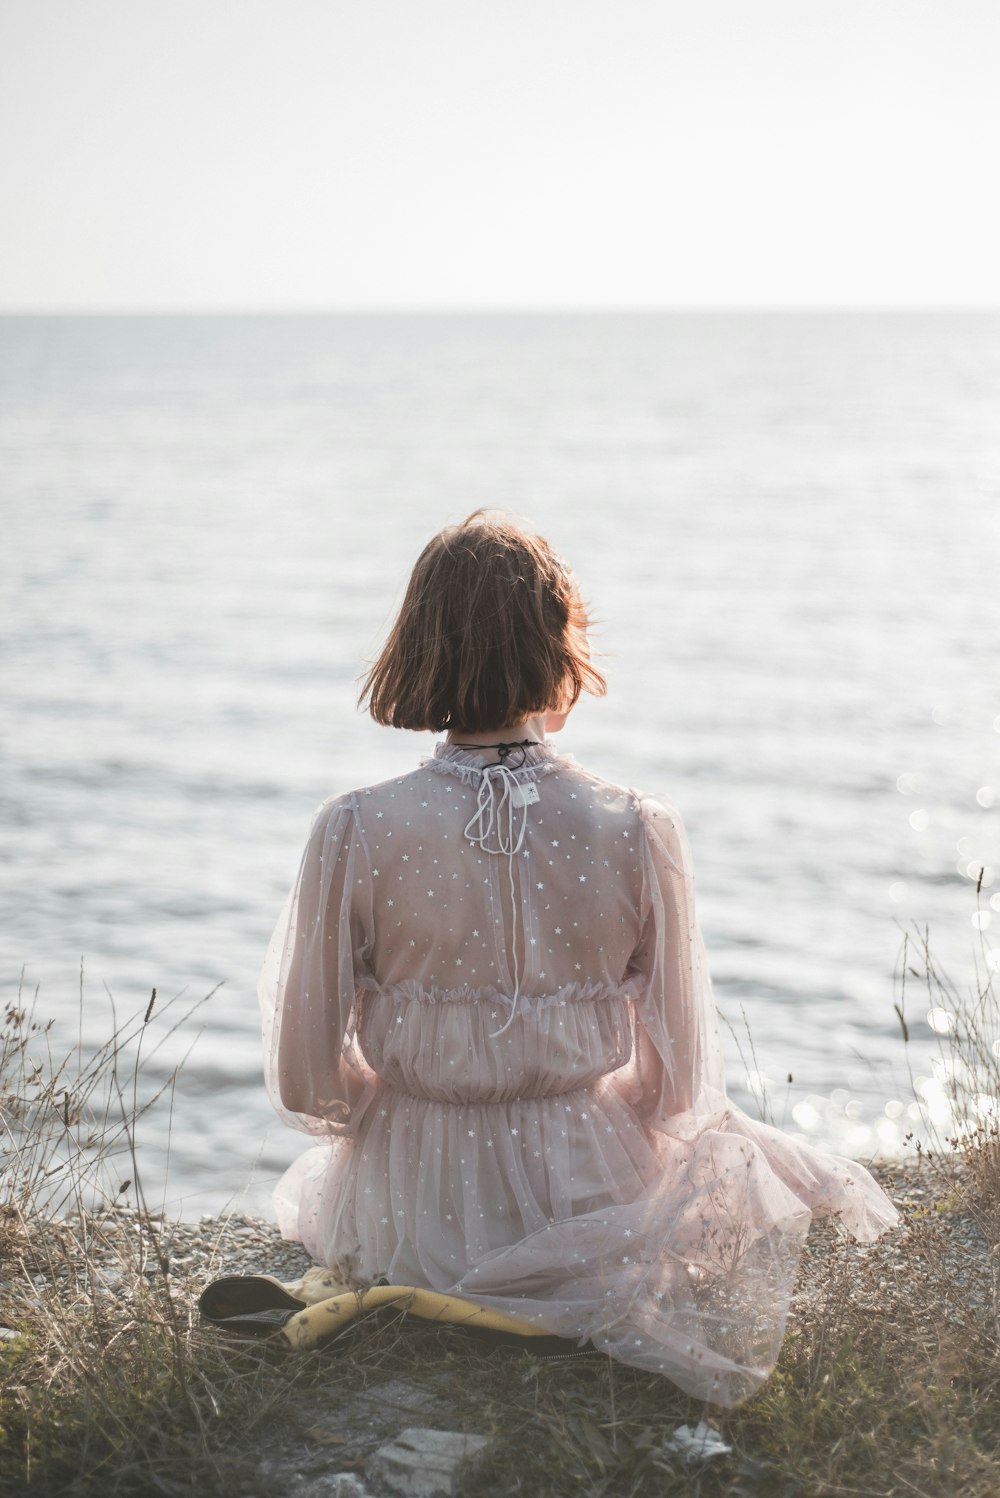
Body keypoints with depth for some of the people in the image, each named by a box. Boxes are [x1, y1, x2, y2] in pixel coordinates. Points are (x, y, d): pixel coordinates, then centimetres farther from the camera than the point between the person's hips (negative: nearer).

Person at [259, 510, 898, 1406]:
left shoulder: (355, 832, -18)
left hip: (412, 1215, 2)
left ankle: (426, 1293, 14)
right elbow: (679, 1085, -8)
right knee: (735, 1147, 34)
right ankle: (604, 1297, 10)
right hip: (592, 1195, -1)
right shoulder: (641, 834, -18)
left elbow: (307, 1081, -9)